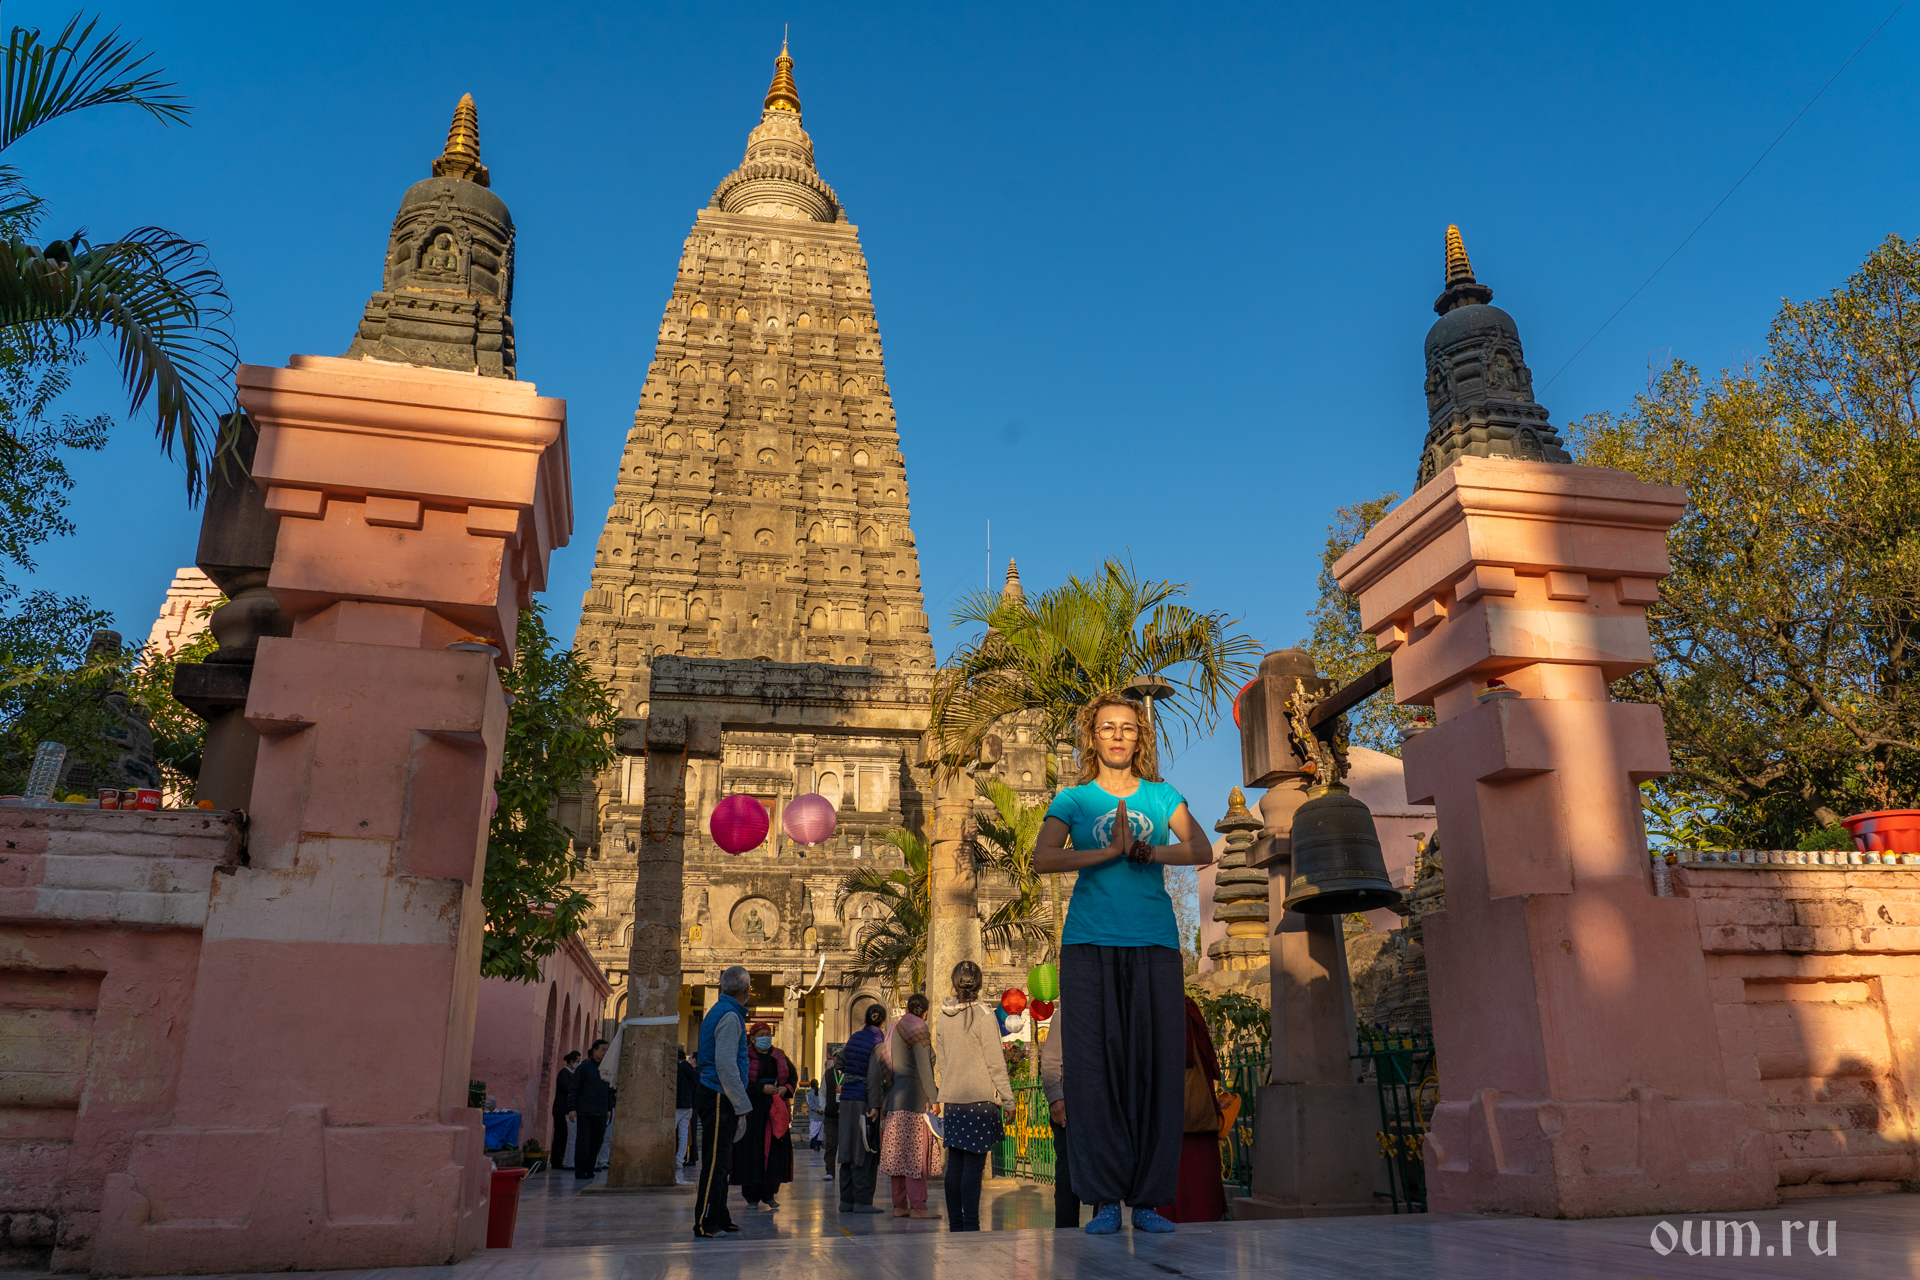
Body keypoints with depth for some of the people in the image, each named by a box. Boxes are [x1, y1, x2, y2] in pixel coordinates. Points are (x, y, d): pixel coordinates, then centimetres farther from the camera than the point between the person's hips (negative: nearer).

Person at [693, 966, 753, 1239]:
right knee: (714, 1163, -6)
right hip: (719, 1099, -10)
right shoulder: (730, 1016, -13)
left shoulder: (719, 1012, 17)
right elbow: (725, 1065, -21)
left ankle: (720, 1219, 21)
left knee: (719, 1162, 14)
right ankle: (705, 1226, -3)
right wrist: (741, 1105, -17)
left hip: (714, 1098, 10)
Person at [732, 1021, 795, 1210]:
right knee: (752, 1151, -5)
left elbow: (792, 1076, 16)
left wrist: (786, 1088, -4)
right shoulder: (744, 1056, -1)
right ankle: (752, 1197, 5)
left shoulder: (779, 1057, 13)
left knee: (775, 1150, 1)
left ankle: (769, 1194, 12)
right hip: (752, 1109, -4)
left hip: (776, 1110, 4)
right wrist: (762, 1088, -19)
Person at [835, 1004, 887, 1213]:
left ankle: (846, 1200, 14)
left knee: (849, 1149, 10)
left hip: (847, 1097, 7)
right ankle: (862, 1200, -1)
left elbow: (840, 1064, 18)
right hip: (864, 1100, -7)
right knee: (864, 1151, -2)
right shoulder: (877, 1042, -10)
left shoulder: (853, 1038, 10)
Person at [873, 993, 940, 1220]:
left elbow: (880, 1067, 16)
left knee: (898, 1154, 8)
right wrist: (933, 1098, -14)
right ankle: (917, 1206, -10)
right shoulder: (918, 1030, -7)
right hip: (913, 1098, -8)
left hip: (895, 1098, 8)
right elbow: (924, 1067, -15)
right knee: (915, 1153, -9)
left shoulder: (893, 1031, 17)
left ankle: (899, 1205, 10)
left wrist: (880, 1104, 17)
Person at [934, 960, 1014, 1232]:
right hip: (980, 1098, -5)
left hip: (951, 1099, 5)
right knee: (974, 1164, -5)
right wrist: (1007, 1099, -2)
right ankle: (970, 1225, -7)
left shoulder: (943, 1018, 6)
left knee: (955, 1164, 10)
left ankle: (955, 1225, 15)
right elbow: (995, 1063, -9)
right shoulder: (983, 1016, -10)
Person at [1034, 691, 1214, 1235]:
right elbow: (1043, 860, -5)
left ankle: (1148, 1199, 6)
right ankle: (1104, 1199, 4)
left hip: (1154, 944, 1)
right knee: (1094, 1067, -4)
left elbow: (1202, 850, 1)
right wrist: (1111, 852, -15)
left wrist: (1148, 851, -15)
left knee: (1156, 1065, -2)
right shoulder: (1072, 800, 11)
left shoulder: (1162, 796, 15)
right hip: (1089, 943, -1)